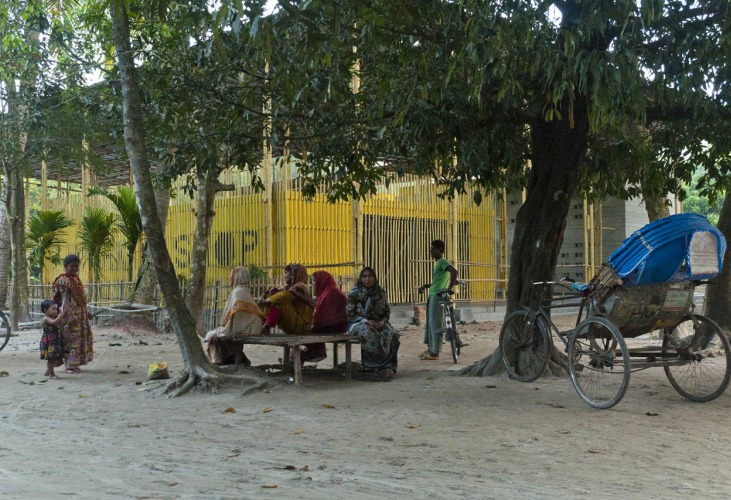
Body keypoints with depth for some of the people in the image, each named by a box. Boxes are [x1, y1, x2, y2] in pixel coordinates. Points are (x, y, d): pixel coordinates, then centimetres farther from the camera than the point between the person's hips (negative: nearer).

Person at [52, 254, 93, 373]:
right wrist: (70, 316, -27)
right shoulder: (63, 281, -12)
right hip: (70, 314, -9)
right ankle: (70, 366, 1)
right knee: (72, 339, -6)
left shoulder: (76, 279, 15)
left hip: (81, 314, 9)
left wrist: (86, 312, 22)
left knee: (81, 338, 11)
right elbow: (65, 300, -20)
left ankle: (75, 364, 19)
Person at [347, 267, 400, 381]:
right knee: (369, 335, -38)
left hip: (378, 323, 3)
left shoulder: (381, 293, 6)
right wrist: (367, 321, -20)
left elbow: (387, 311, 11)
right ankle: (372, 367, -26)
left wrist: (383, 321, -12)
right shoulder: (354, 294, -5)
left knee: (392, 334, -28)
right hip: (358, 323, -3)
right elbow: (349, 314, -7)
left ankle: (388, 366, -25)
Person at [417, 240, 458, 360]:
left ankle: (435, 352, -1)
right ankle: (430, 348, 24)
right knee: (430, 322, 15)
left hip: (438, 296, -10)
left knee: (435, 323, -6)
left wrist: (449, 288, -26)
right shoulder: (437, 263, 19)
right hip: (432, 295, 10)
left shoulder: (442, 262, -11)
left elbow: (454, 271, -28)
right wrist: (425, 286, 23)